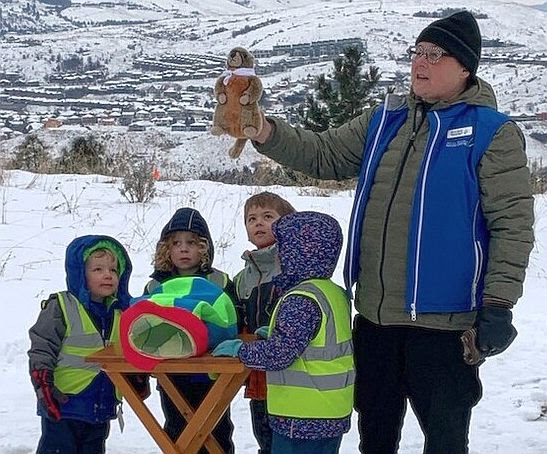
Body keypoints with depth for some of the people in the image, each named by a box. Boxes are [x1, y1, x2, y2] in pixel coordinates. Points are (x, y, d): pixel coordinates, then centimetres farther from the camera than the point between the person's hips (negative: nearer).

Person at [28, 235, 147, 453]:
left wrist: (137, 379, 10)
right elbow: (41, 349, -10)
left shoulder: (120, 312, 10)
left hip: (103, 406, 6)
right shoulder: (60, 307, -8)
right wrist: (43, 384, -18)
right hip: (63, 405, -6)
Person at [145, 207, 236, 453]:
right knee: (177, 432, 13)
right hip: (171, 378, 2)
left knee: (217, 433, 9)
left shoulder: (219, 283, -1)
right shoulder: (155, 286, 4)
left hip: (211, 376, -2)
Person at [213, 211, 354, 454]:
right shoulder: (334, 293, 11)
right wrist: (274, 334, 17)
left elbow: (279, 353, -22)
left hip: (303, 418, -10)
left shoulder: (300, 300, -19)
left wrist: (239, 349, -8)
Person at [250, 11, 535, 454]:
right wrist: (267, 132, -5)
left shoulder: (492, 132, -7)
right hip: (375, 315, 6)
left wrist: (498, 305, -16)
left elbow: (512, 224, -11)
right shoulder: (385, 120, 10)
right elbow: (324, 155, 12)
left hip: (443, 320, -6)